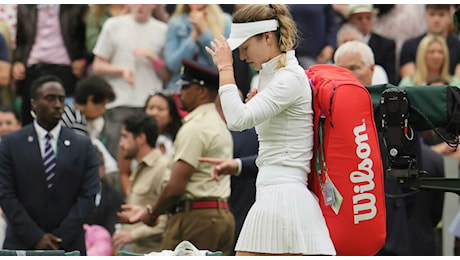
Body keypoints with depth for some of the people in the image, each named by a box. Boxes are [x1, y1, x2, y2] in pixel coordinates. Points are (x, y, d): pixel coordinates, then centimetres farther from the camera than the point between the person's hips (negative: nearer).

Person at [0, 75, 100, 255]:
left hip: (69, 246, 1)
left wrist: (59, 239, -8)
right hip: (22, 245, -1)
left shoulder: (83, 146, 7)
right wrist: (35, 237, -10)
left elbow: (88, 196, 2)